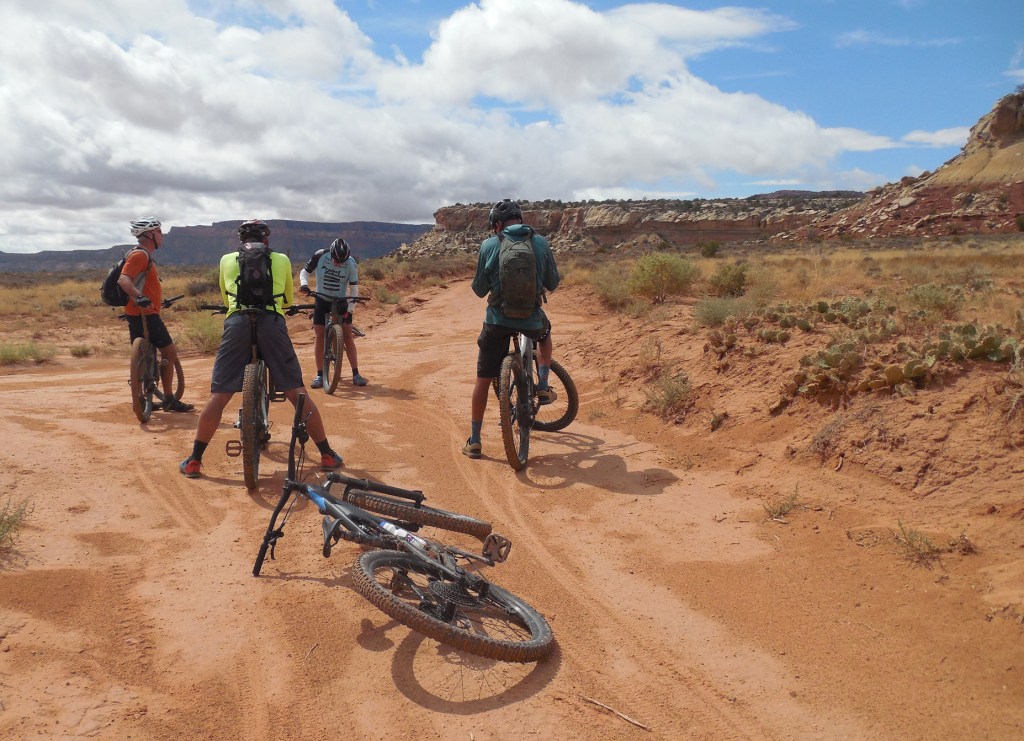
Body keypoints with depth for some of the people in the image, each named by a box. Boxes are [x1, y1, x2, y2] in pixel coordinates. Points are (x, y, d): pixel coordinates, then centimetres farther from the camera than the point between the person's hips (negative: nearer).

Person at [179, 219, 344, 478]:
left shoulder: (227, 260, 22)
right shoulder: (281, 259, 20)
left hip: (237, 322, 1)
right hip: (272, 323, -1)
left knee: (219, 396, 6)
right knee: (296, 392, 4)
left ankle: (194, 461, 11)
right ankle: (327, 455, 7)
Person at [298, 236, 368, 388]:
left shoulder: (351, 264, -18)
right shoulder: (319, 256, -16)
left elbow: (354, 288, -13)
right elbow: (304, 272, -3)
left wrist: (350, 309, -20)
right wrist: (304, 284, -23)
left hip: (341, 301, 0)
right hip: (321, 300, 1)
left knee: (348, 335, -6)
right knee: (319, 336, -5)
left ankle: (356, 374, 0)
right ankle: (319, 375, 2)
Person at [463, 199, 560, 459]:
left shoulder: (489, 245, -3)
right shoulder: (540, 243, 1)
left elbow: (479, 289, 3)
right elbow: (553, 283, 8)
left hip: (497, 321, -1)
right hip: (531, 318, 1)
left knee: (483, 380, 11)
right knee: (545, 333, 38)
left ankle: (474, 441, 15)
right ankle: (543, 388, 24)